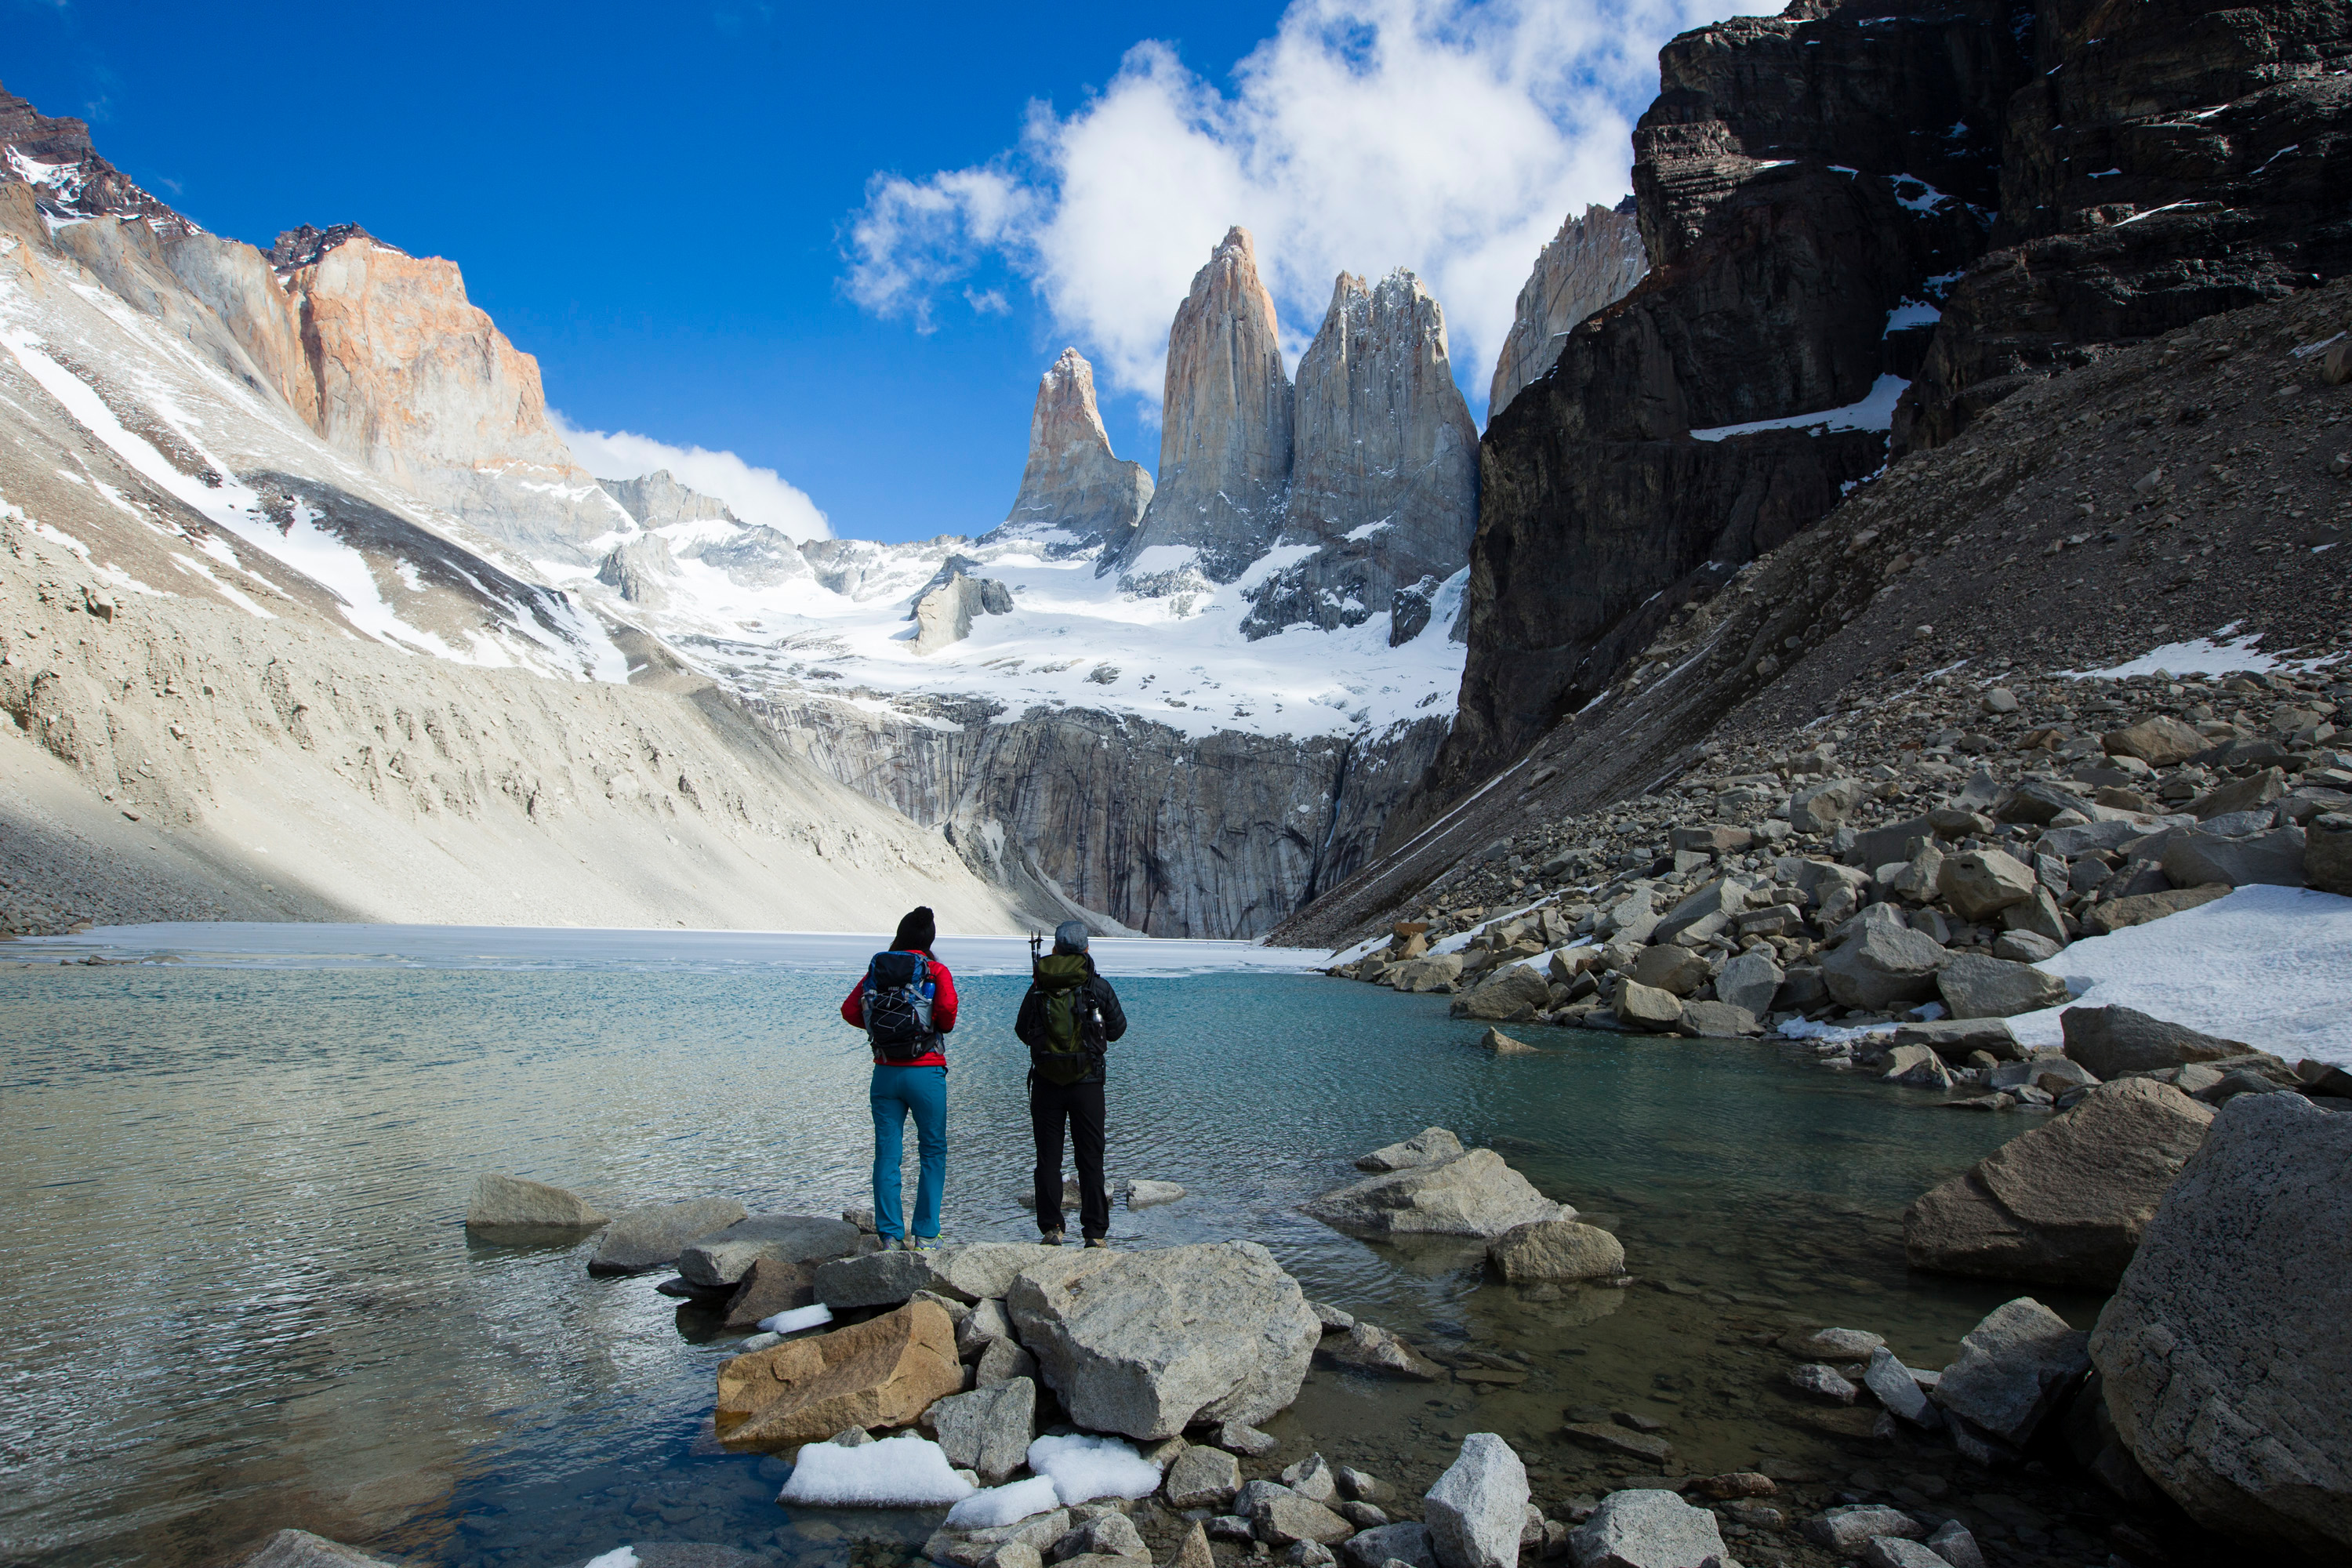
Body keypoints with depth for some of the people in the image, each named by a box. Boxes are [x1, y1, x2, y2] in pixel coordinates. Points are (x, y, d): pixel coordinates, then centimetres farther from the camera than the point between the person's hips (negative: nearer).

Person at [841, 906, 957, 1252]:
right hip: (925, 1072, -3)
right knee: (933, 1152, 7)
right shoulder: (935, 971, -4)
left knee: (886, 1154, 8)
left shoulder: (876, 969, 7)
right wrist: (943, 1027, 2)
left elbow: (849, 1010, 0)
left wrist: (878, 1026, 13)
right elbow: (947, 1008, -19)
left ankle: (891, 1234, 9)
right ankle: (925, 1235, 5)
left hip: (885, 1072, 3)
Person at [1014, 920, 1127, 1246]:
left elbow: (1022, 1032, 7)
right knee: (1090, 1158, 6)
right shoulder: (1099, 987, -5)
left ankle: (1051, 1229, 10)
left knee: (1048, 1158, 9)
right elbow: (1117, 1029, 5)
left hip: (1046, 1083, 1)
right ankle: (1095, 1232, 5)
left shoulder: (1038, 988, -2)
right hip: (1087, 1082, -1)